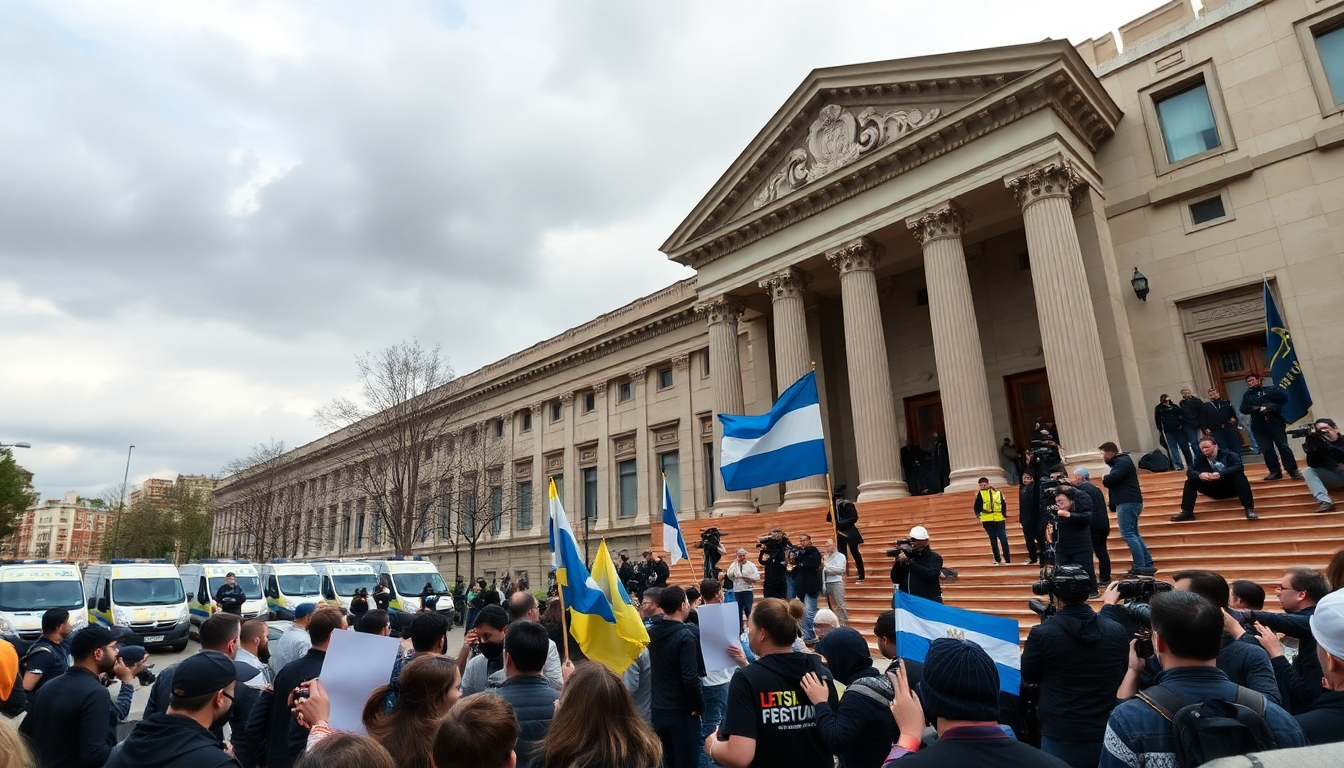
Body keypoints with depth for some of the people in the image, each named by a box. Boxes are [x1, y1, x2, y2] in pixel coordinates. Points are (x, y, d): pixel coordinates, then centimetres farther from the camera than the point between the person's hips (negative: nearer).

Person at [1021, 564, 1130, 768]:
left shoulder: (1042, 634, -17)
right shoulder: (1117, 631, -6)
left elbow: (1027, 680, 0)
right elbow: (1124, 675, 14)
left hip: (1061, 741, -3)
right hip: (1109, 738, 4)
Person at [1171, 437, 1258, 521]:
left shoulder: (1228, 455, -8)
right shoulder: (1200, 459, 0)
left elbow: (1239, 467, -27)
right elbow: (1189, 472, -9)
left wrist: (1220, 474, -42)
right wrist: (1200, 475, -33)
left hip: (1230, 488, -3)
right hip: (1213, 491, 3)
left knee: (1239, 475, -30)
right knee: (1190, 481, -14)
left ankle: (1249, 509, -34)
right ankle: (1187, 512, -20)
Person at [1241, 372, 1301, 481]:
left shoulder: (1271, 389, 11)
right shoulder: (1247, 395, 15)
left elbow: (1284, 397, -4)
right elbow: (1243, 409, 1)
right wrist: (1258, 408, -13)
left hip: (1275, 422, -1)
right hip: (1259, 425, 2)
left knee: (1283, 446, -6)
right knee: (1266, 450, -2)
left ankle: (1293, 471, -1)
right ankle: (1275, 471, 5)